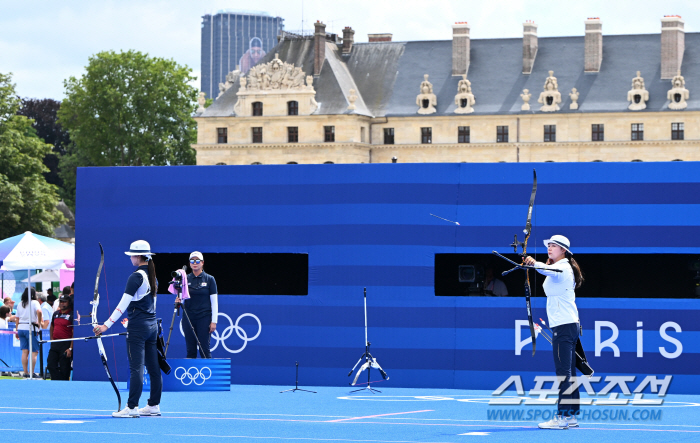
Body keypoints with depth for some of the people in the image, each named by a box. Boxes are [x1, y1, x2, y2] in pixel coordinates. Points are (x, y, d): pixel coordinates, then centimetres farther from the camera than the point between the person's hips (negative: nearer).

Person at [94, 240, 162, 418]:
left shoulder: (136, 277, -13)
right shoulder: (152, 275, 11)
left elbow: (123, 304, -18)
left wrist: (107, 325, -19)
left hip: (137, 327, -8)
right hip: (152, 325, 8)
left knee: (136, 368, -8)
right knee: (153, 368, 8)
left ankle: (132, 408, -9)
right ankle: (154, 405, 12)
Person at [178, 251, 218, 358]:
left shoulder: (209, 279, 1)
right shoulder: (185, 278, 8)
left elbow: (214, 301, 0)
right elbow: (181, 296, 12)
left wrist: (214, 321, -6)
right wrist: (178, 299, -12)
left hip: (204, 318, -3)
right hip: (188, 317, 3)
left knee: (204, 350, -6)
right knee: (190, 350, 3)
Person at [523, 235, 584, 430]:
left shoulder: (562, 267, -10)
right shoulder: (561, 269, 21)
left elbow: (550, 270, -33)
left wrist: (535, 263, -48)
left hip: (564, 325, -11)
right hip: (569, 324, 11)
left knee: (563, 372, -13)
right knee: (568, 372, 10)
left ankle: (562, 417, -17)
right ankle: (571, 416, 12)